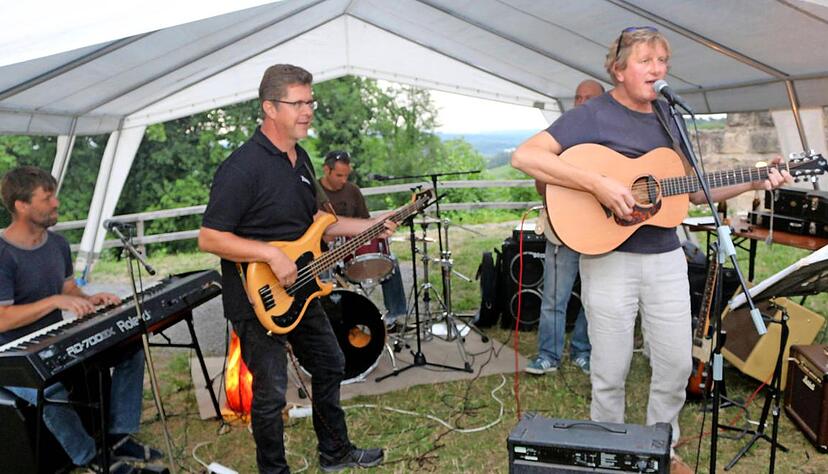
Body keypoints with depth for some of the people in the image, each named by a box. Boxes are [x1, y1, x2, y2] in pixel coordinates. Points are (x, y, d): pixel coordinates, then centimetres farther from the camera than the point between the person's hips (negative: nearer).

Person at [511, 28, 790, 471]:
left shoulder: (668, 118, 13)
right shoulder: (591, 115, -7)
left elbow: (693, 189, 19)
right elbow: (524, 156, -20)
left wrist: (752, 183, 5)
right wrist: (597, 183, -27)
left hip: (666, 257, 6)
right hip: (609, 257, -5)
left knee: (677, 364, 12)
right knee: (611, 371, 5)